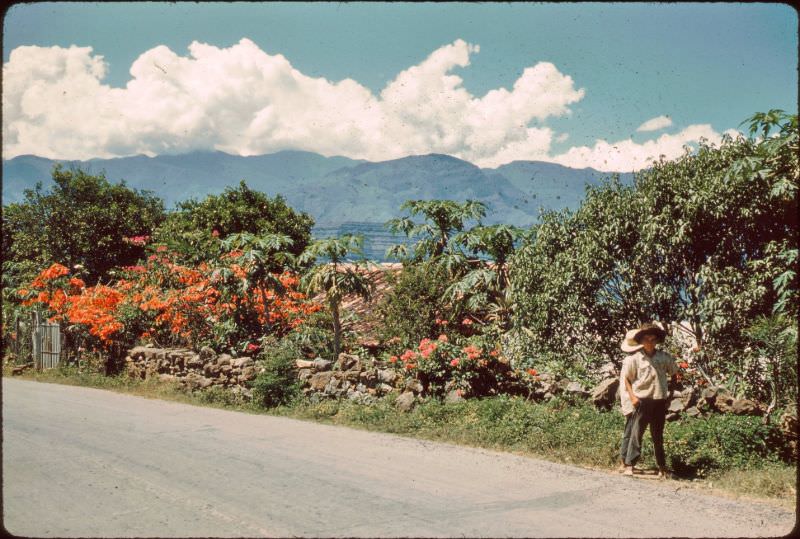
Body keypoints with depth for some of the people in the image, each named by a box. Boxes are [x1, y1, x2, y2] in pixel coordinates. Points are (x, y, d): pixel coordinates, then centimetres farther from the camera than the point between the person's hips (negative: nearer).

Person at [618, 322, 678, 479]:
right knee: (636, 433, -4)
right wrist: (632, 396, -8)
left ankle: (662, 467, 19)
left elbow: (673, 375, 17)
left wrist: (670, 394, 11)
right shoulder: (634, 359, -5)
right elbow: (626, 378, 1)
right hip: (642, 401, -3)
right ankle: (629, 464, -1)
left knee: (658, 436, 12)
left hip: (660, 402, 3)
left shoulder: (664, 358, 3)